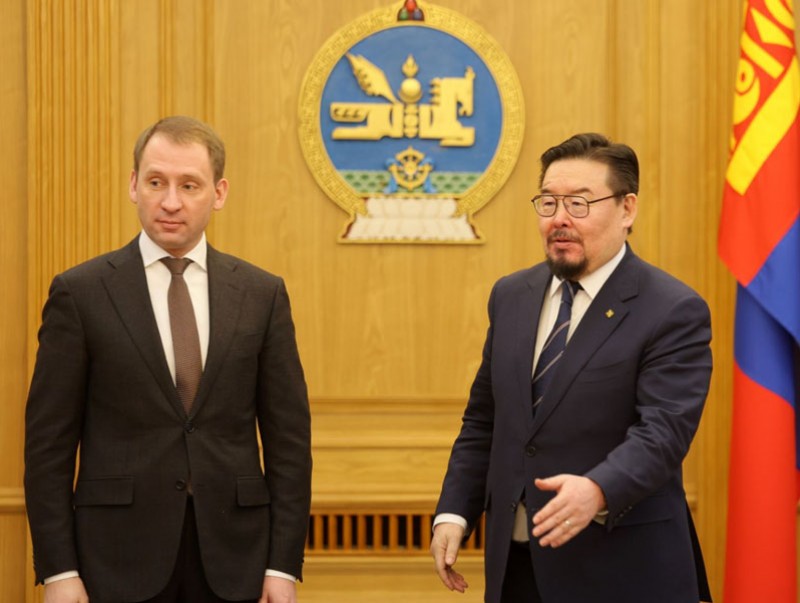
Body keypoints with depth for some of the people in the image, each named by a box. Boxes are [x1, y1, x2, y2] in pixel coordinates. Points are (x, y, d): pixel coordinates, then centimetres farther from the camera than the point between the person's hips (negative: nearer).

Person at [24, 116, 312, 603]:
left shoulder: (262, 294, 5)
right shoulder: (80, 293, 0)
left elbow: (289, 437, 5)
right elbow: (48, 441, -1)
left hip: (231, 556, 2)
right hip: (120, 555, -1)